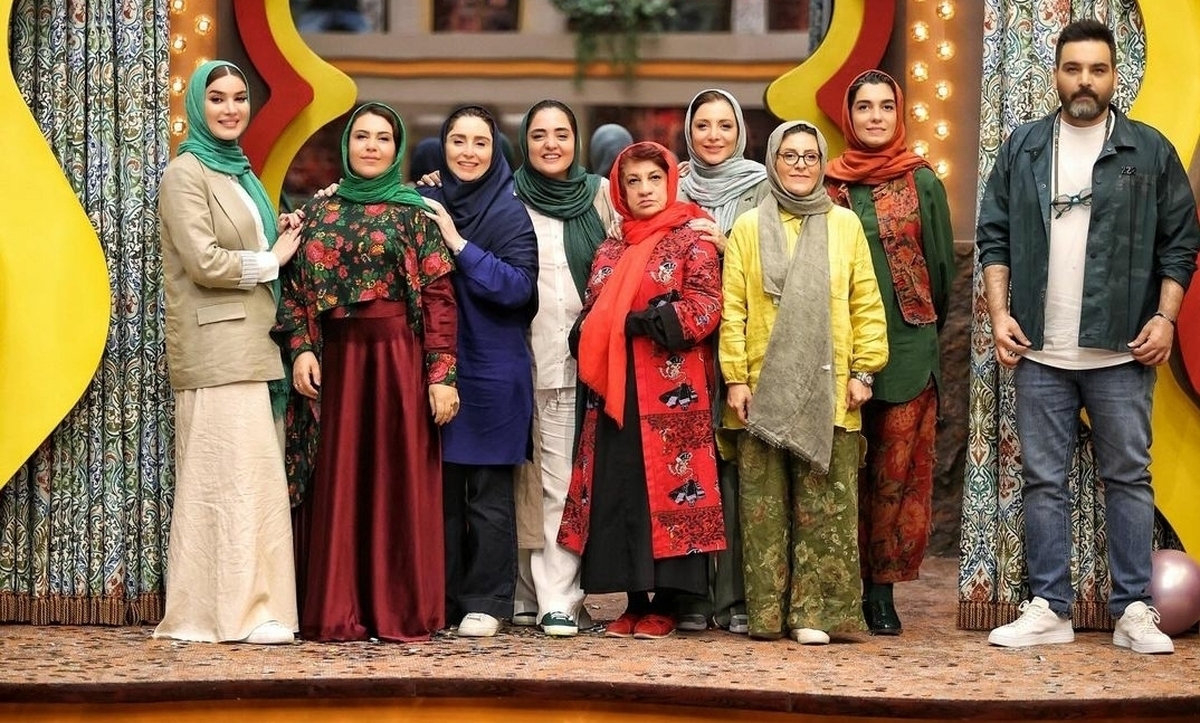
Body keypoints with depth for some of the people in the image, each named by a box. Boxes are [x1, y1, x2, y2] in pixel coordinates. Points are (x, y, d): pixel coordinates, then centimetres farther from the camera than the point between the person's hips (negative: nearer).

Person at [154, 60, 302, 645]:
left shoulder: (239, 172, 20)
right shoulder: (186, 173, -6)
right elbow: (203, 261, -15)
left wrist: (281, 239, 9)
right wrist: (272, 259, -5)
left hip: (252, 345, 8)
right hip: (216, 350, -8)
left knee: (250, 476, 6)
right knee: (236, 476, -10)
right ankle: (238, 610, -7)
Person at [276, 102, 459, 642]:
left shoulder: (415, 213, 2)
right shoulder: (320, 212, 12)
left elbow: (439, 298, -4)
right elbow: (296, 289, 9)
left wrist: (441, 374, -11)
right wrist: (300, 349, -7)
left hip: (398, 359, -3)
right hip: (336, 359, 3)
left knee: (400, 480, -1)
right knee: (339, 484, 4)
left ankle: (402, 611, 4)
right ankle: (337, 612, 9)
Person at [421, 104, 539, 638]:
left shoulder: (510, 212, -2)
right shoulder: (424, 205, 8)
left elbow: (519, 286, -13)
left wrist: (458, 244, -16)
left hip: (492, 369, -3)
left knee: (488, 493, 0)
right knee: (439, 488, 6)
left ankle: (485, 602, 7)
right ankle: (439, 600, 14)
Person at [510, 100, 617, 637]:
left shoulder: (601, 195, 9)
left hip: (581, 357, 0)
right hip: (522, 357, 0)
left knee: (566, 479, -5)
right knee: (526, 478, 1)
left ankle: (559, 599, -5)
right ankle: (526, 595, 7)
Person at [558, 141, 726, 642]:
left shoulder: (692, 242, 2)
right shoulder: (609, 252, 18)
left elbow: (704, 309, -10)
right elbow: (588, 319, 17)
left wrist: (636, 323, -12)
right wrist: (593, 353, -4)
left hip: (672, 392, -5)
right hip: (614, 391, 5)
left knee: (670, 487, -6)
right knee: (618, 489, 2)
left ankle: (665, 606, 0)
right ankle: (635, 601, 9)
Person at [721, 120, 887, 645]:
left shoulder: (845, 225, 9)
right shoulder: (749, 227, 7)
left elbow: (866, 304, 8)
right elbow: (732, 308, 4)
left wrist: (863, 370, 1)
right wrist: (735, 378, -3)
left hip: (828, 391, 0)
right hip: (764, 389, 0)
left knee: (826, 504, -3)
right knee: (764, 504, 1)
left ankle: (816, 611, 1)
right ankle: (767, 612, 6)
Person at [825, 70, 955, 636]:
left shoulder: (922, 182, 5)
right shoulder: (828, 184, 8)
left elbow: (941, 261, 9)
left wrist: (925, 328, 11)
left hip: (907, 348, -1)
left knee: (898, 471, -1)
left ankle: (882, 590, 5)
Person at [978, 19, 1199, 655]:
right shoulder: (1022, 149, 9)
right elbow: (995, 237, 9)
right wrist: (1000, 313, -2)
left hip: (1122, 351, -1)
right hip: (1039, 353, 2)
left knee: (1128, 478, 2)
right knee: (1043, 481, 4)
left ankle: (1134, 611, 6)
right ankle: (1048, 609, 10)